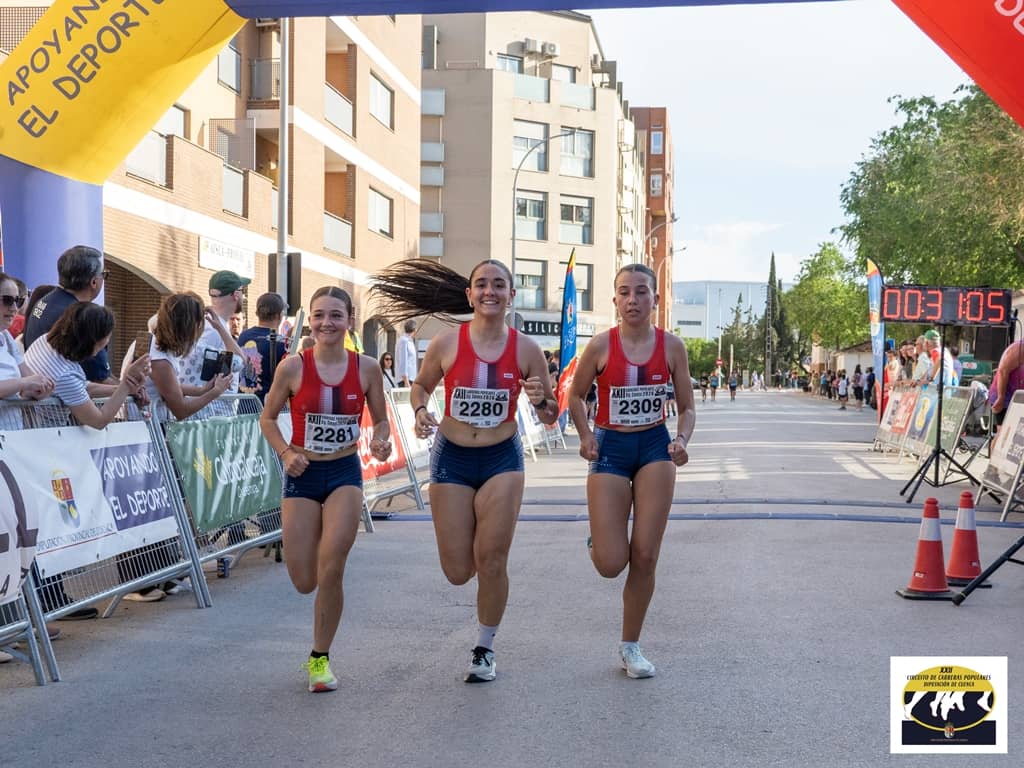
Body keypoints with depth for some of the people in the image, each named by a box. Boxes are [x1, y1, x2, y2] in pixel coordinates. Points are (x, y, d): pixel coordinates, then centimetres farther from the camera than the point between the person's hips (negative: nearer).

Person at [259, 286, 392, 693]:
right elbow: (267, 418, 4)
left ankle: (320, 658, 7)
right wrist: (286, 452, -12)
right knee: (305, 582, 2)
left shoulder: (366, 367, -4)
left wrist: (380, 442, -13)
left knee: (331, 571, -14)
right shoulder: (293, 367, -8)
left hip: (345, 474, 0)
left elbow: (381, 420, 8)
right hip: (302, 476, 0)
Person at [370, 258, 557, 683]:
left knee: (491, 560, -5)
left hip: (502, 459, 0)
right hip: (451, 459, 1)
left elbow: (550, 417, 2)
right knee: (458, 572, 3)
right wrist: (420, 411, -10)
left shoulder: (526, 349, -7)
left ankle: (484, 649, 19)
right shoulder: (446, 343, -8)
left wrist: (540, 400, -20)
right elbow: (421, 384, 11)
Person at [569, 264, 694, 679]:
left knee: (644, 558, 0)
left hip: (655, 448, 1)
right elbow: (576, 395, 6)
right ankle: (599, 536, 31)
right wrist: (585, 435, -9)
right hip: (610, 449, -1)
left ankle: (630, 646, 17)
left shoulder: (671, 346, -4)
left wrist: (681, 440, -15)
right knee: (611, 564, -7)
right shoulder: (601, 345, -9)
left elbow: (687, 407, 5)